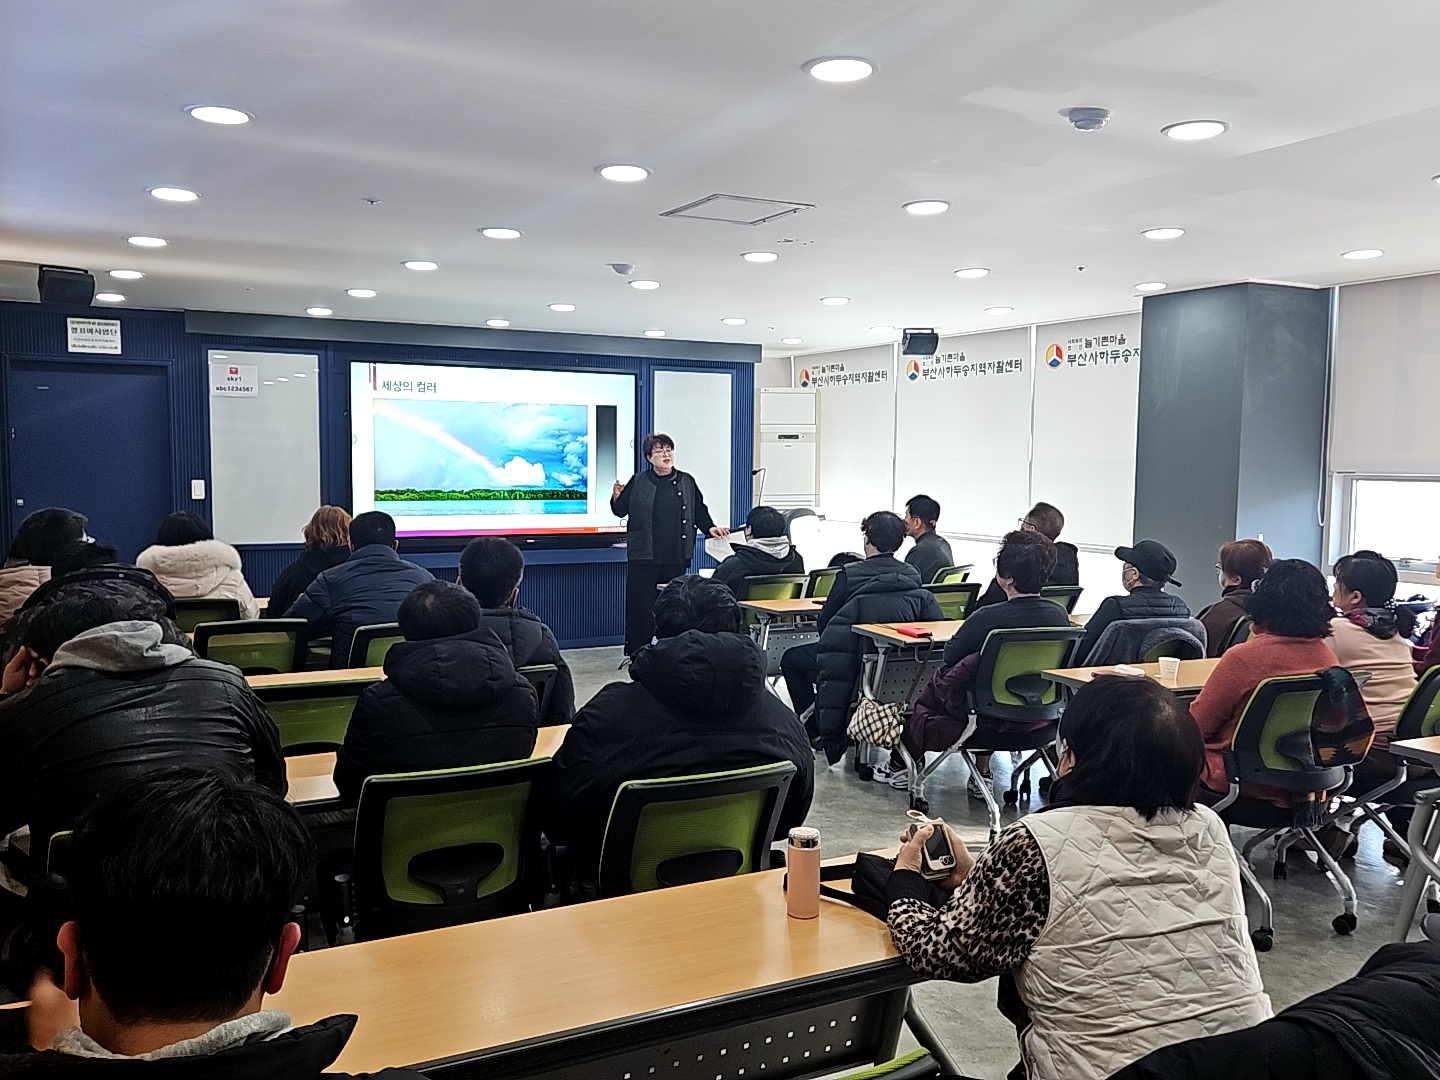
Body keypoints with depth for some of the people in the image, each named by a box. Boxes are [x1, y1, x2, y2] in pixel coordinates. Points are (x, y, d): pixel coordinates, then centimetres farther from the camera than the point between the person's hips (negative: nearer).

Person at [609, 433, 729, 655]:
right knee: (641, 603, -1)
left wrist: (710, 528, 2)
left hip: (676, 555, 2)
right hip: (644, 555, -2)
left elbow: (699, 511, 16)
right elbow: (620, 511, 5)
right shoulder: (638, 482, 2)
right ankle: (637, 651, 8)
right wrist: (617, 497, -12)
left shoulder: (686, 482, 10)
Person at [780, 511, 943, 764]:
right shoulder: (913, 577, -3)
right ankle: (837, 730, 33)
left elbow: (824, 623, -6)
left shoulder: (850, 574, -15)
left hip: (857, 664, -6)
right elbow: (936, 623, 4)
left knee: (791, 659, 18)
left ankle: (815, 730, 18)